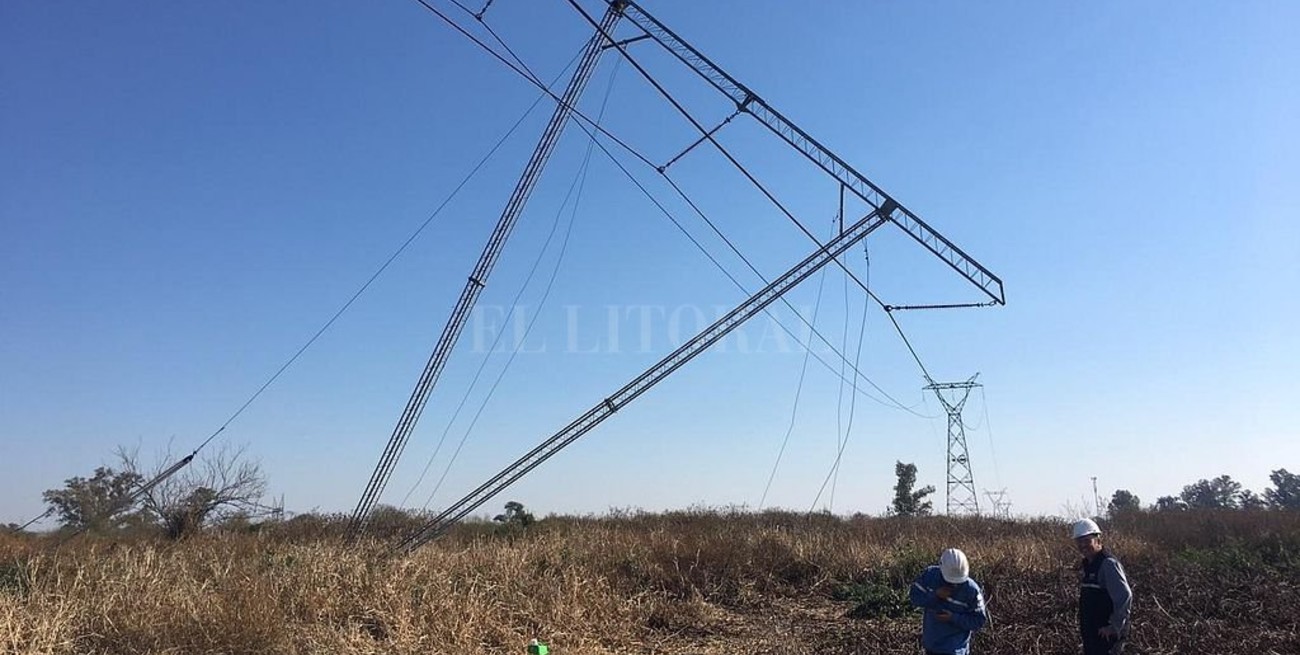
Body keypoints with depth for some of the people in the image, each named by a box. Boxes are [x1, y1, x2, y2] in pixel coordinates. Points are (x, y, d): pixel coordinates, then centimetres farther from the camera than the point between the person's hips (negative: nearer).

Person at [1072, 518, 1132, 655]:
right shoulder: (1085, 565, 11)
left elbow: (1125, 597, -23)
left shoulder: (1108, 564, -17)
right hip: (1090, 633, 9)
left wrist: (1115, 626, -19)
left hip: (1106, 634, -9)